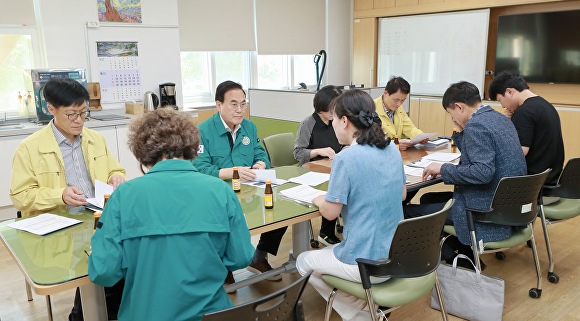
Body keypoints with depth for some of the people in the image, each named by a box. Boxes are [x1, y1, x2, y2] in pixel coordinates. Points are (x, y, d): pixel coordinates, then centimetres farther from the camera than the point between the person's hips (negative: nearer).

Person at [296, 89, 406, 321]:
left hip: (366, 264, -7)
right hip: (396, 256, 7)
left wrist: (317, 199, 5)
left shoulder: (346, 158, -21)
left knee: (304, 262, 18)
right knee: (330, 249, 31)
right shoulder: (392, 150, 2)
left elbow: (330, 212, -15)